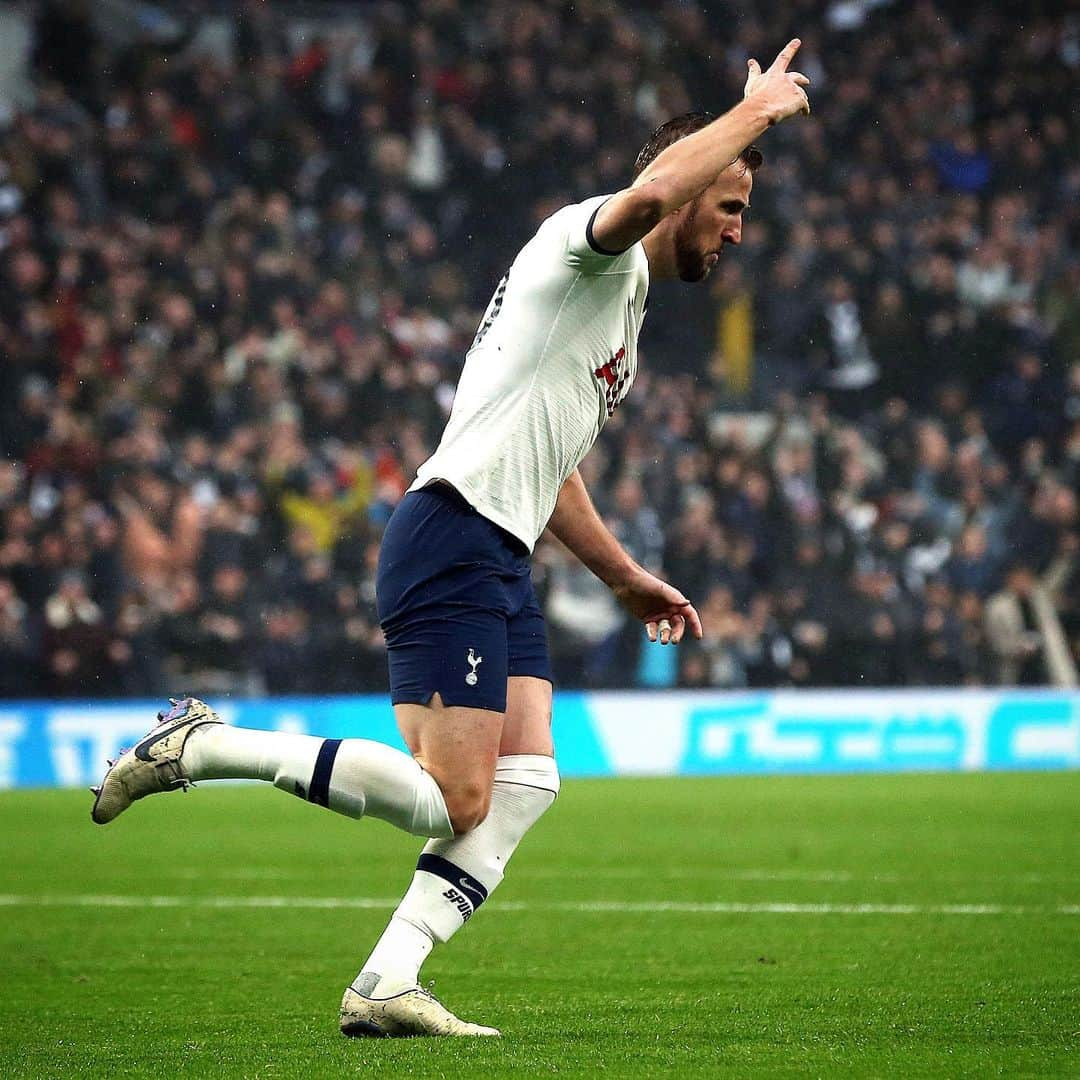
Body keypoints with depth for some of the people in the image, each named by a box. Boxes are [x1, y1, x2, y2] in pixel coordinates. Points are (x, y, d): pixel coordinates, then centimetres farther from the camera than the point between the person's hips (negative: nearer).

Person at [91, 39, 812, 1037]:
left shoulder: (628, 300, 25)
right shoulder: (588, 244, -5)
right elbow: (649, 193, -31)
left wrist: (625, 576, 35)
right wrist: (752, 112, -17)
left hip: (501, 562, 10)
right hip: (452, 539, -10)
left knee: (526, 783, -4)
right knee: (452, 800, -15)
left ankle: (386, 985, -6)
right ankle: (198, 747, -7)